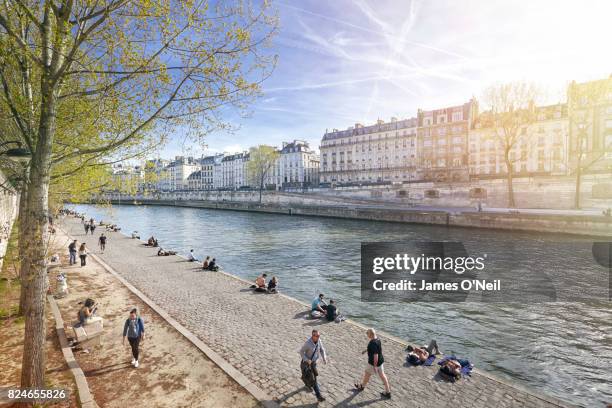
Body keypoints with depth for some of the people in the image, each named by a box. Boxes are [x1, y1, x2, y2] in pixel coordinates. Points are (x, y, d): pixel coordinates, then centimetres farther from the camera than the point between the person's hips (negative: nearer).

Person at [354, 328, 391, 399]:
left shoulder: (373, 343, -32)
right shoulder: (377, 339, -2)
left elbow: (375, 355, -30)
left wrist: (375, 366, -22)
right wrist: (366, 350, 27)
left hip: (374, 363, -8)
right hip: (381, 361, 8)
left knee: (367, 374, 15)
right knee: (382, 375, 16)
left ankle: (361, 386, 38)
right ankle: (387, 392, 22)